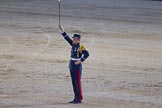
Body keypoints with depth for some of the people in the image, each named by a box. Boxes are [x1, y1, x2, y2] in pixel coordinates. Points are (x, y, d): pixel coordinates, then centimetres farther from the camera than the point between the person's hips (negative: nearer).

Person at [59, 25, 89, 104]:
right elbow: (67, 38, 12)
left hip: (77, 67, -8)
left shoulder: (80, 47, -14)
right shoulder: (73, 45, 9)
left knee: (78, 83, -4)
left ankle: (79, 99, 0)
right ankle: (76, 98, 18)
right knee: (74, 83, 11)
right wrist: (62, 31, 7)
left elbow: (87, 54, -23)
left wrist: (80, 61, -22)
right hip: (72, 67, 8)